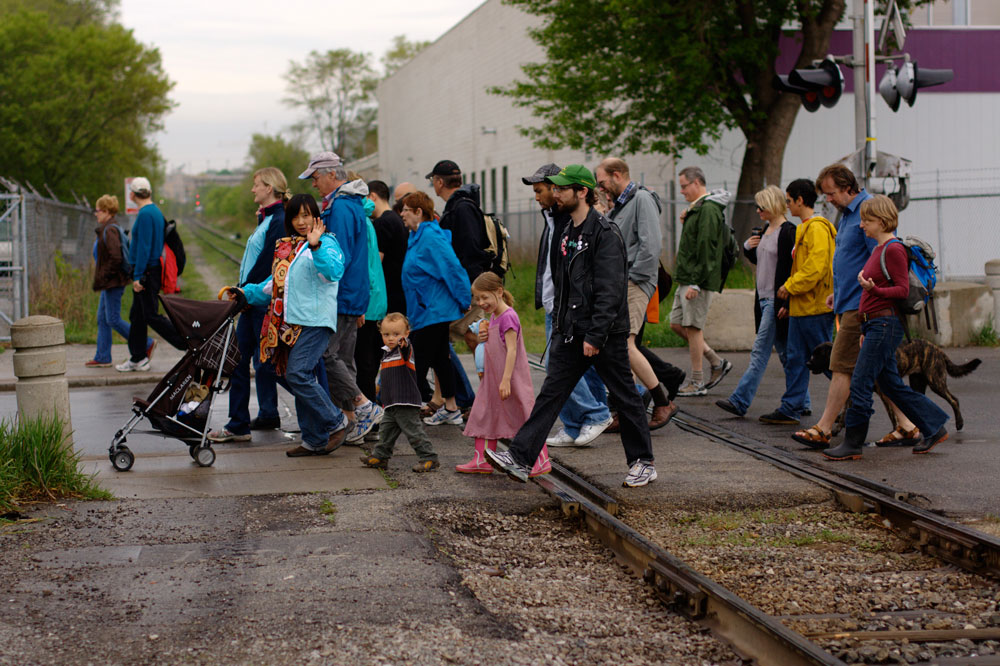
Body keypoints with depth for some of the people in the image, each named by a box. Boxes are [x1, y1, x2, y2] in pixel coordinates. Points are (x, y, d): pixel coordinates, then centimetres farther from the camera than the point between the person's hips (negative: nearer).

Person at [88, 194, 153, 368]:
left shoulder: (109, 231, -18)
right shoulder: (108, 229, 13)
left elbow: (115, 257, -26)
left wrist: (105, 277, -18)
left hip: (113, 282, -10)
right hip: (109, 283, 10)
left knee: (113, 320, -6)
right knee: (102, 319, 11)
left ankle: (147, 344, 0)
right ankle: (102, 358, 15)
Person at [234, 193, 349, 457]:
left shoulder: (326, 243, -4)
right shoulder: (288, 247, 20)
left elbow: (333, 271, -24)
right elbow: (277, 282, 28)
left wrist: (316, 246, -38)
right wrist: (247, 292, 20)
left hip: (315, 321, -8)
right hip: (291, 322, 8)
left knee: (298, 376, -18)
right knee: (297, 378, 6)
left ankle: (335, 422, -2)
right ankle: (314, 440, 12)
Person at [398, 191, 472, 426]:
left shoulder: (430, 237, -18)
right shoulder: (417, 237, 14)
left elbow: (452, 268, -21)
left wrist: (464, 300, -17)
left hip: (432, 311, -10)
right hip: (431, 310, 10)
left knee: (419, 363, -7)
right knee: (439, 359, 13)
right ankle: (451, 410, 19)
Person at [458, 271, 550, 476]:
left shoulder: (508, 317, -17)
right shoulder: (493, 316, 12)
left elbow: (511, 350, -21)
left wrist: (506, 381, -25)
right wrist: (485, 339, 2)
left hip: (512, 377, -10)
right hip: (492, 378, 10)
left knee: (525, 416, -4)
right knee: (484, 415, 10)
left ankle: (542, 462, 2)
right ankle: (482, 461, 16)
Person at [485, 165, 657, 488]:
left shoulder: (605, 233, -15)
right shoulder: (569, 233, 14)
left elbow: (609, 291, -20)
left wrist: (595, 335, -22)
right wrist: (560, 326, 17)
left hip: (605, 333, -8)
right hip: (571, 332, 8)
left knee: (625, 396, 5)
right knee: (551, 392, 1)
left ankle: (643, 463, 17)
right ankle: (520, 458, -3)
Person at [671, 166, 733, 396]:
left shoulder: (708, 210, -15)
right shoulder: (697, 209, 18)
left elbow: (706, 249, -21)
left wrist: (695, 283, -22)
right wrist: (686, 222, 9)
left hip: (698, 280, -10)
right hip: (686, 279, 10)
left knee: (692, 327, -6)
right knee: (677, 324, 11)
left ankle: (697, 382, 1)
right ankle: (717, 362, 18)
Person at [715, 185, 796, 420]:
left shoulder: (788, 232, -13)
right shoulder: (764, 231, 14)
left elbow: (794, 269, -17)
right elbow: (758, 260, 27)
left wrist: (787, 302, -20)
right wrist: (748, 247, 6)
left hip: (777, 301, -9)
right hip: (764, 299, 9)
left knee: (760, 352, -5)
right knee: (785, 353, 10)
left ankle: (740, 401, -2)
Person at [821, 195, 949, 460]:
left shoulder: (893, 249, -12)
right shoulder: (879, 249, 17)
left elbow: (902, 289, -16)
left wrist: (873, 289, -29)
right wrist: (866, 330, 22)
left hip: (886, 324, -10)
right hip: (875, 325, 10)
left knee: (860, 384, -8)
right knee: (891, 385, 12)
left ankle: (852, 444, -2)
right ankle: (934, 428, 19)